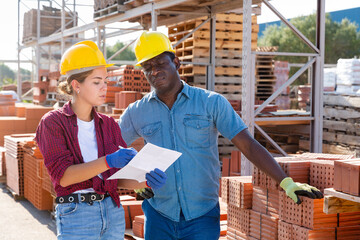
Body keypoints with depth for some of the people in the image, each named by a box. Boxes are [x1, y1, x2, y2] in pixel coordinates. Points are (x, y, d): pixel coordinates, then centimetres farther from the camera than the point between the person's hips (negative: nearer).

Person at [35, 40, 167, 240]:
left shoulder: (109, 124, 12)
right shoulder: (53, 123, -2)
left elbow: (121, 178, 10)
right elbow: (63, 175, -14)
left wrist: (146, 181, -10)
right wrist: (108, 161, -25)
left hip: (113, 213, 4)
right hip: (75, 215, -4)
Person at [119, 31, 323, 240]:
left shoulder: (211, 103, -3)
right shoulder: (136, 113, 2)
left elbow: (248, 145, -7)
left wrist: (286, 183, -15)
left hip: (202, 217, -2)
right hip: (159, 216, 2)